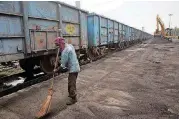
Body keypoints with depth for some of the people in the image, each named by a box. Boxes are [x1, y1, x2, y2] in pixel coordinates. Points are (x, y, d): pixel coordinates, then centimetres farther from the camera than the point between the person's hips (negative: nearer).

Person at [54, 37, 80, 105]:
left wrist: (57, 70, -5)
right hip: (75, 68, 10)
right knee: (70, 82, 23)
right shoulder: (70, 45, 7)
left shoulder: (65, 51, -21)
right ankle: (71, 93, 39)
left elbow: (63, 64, -18)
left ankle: (73, 98, 7)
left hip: (73, 69, -10)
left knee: (71, 84, -3)